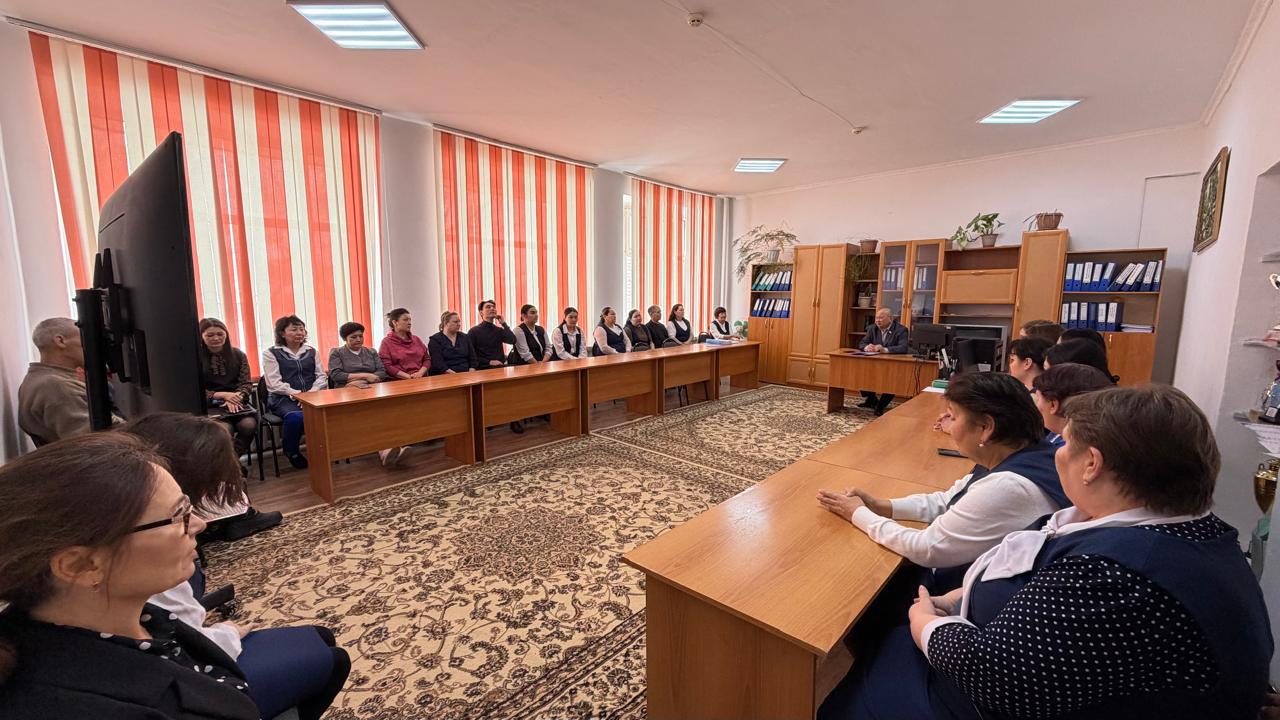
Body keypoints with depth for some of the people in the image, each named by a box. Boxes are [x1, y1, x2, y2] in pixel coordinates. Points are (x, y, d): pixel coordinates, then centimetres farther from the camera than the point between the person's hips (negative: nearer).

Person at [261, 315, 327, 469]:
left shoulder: (311, 351, 17)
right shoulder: (271, 353, 5)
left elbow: (321, 376, 11)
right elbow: (274, 384, -4)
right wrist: (297, 394, -16)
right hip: (283, 399, -2)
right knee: (296, 416, -36)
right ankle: (291, 451, -6)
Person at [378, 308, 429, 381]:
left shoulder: (416, 339, 19)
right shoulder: (386, 342, 5)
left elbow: (427, 359, 14)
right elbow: (387, 366, -5)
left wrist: (420, 373, -5)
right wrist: (408, 377, -14)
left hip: (421, 380, 3)